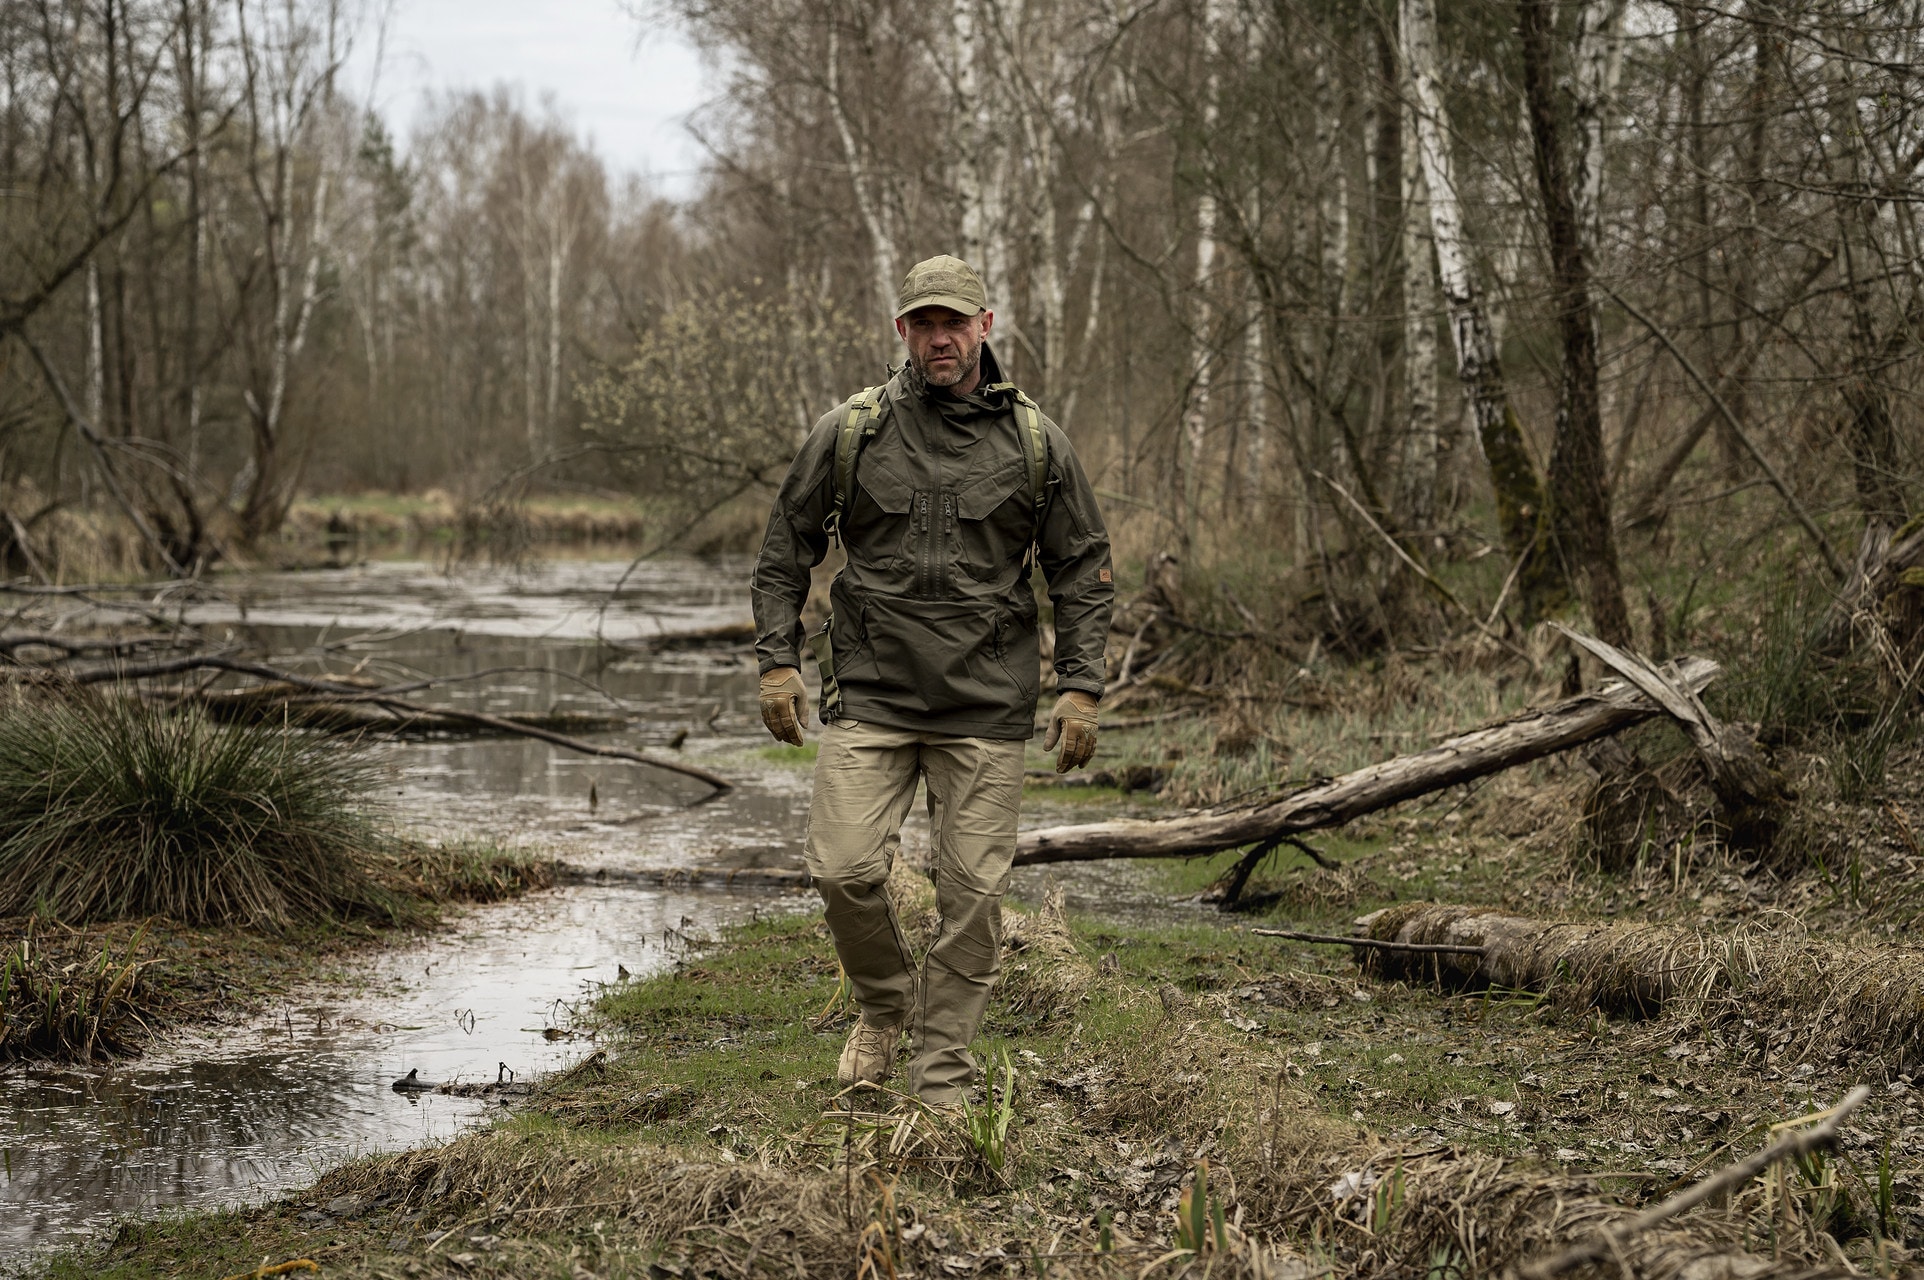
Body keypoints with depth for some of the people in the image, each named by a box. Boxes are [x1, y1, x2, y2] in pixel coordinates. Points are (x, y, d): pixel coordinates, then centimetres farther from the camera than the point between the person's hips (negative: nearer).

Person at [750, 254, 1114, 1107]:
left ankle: (942, 1078, 13)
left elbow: (1082, 571, 8)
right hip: (869, 694, 0)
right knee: (843, 868, -9)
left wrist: (1080, 687, 0)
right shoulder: (850, 431, 2)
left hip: (986, 707, 0)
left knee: (973, 893, 0)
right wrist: (777, 659, 1)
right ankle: (885, 1006, 21)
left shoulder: (1034, 444, 3)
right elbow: (786, 548, 10)